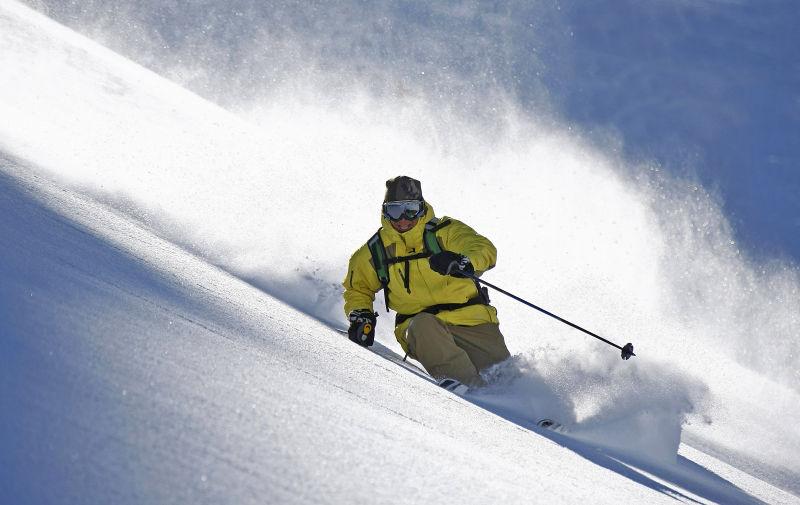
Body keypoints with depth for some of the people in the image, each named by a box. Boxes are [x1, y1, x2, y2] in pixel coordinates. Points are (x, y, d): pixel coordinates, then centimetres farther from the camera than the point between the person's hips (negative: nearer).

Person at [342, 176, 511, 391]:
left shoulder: (444, 231, -3)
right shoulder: (375, 251, 8)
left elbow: (485, 250, -19)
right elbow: (358, 288, 26)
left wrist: (462, 262, -40)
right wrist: (359, 315, 5)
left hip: (469, 318, 0)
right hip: (417, 322, 0)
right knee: (423, 327, -36)